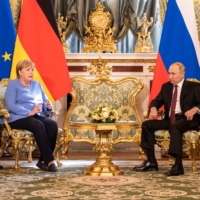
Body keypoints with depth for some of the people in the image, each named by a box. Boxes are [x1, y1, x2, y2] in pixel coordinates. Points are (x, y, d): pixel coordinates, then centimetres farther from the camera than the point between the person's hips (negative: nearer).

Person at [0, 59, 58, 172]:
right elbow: (10, 105, -10)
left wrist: (49, 105, -3)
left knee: (53, 124, -27)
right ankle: (49, 160, -35)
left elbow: (45, 101, 23)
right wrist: (29, 112, -20)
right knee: (38, 125, -36)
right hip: (19, 118, -5)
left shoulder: (37, 84, 23)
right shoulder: (13, 84, 4)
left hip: (38, 116, 5)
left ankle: (43, 161, -25)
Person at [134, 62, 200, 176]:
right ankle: (151, 162, -12)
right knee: (147, 124, -14)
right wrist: (153, 108, -11)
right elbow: (156, 101, 14)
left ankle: (178, 165, -39)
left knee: (175, 126, -38)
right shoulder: (166, 86, 18)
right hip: (170, 119, 6)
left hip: (187, 119, -6)